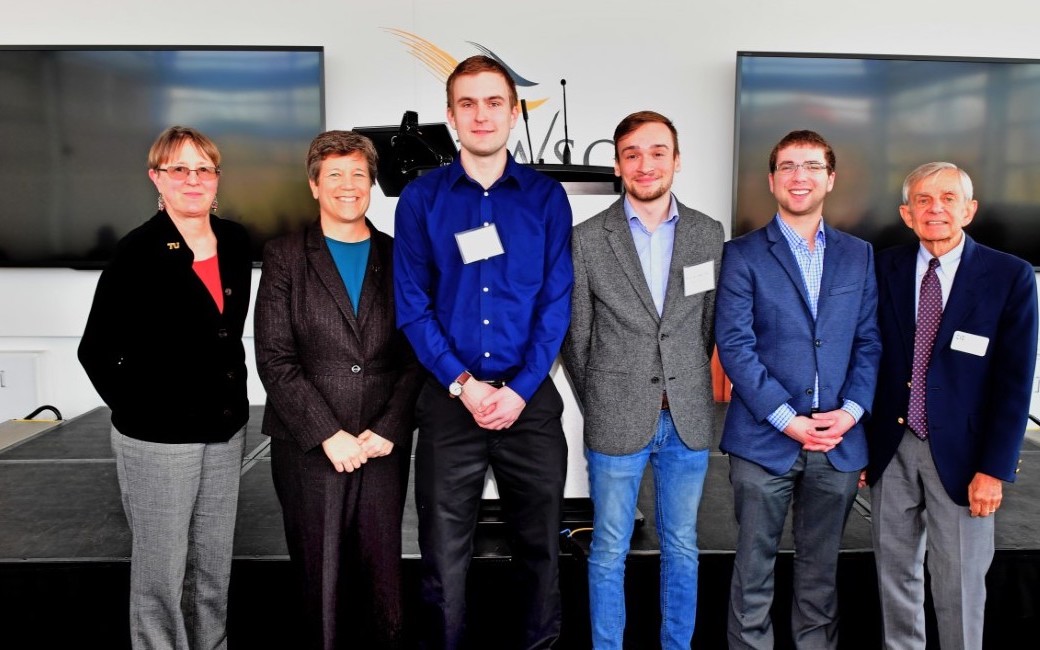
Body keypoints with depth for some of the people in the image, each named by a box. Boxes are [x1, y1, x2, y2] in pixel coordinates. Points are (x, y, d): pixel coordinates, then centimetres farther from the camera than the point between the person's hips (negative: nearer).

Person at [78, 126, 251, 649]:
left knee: (214, 568, 17)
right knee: (161, 571, 7)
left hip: (225, 431, 5)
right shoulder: (138, 251, -12)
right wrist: (136, 410, -7)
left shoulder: (235, 242, 4)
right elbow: (96, 351, -7)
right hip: (159, 438, -5)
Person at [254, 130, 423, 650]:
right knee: (321, 580, 8)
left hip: (383, 446, 1)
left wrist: (388, 430, -8)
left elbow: (415, 354, 4)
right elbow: (274, 359, -4)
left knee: (383, 577, 7)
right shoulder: (284, 257, 3)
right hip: (310, 449, -1)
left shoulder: (397, 257, 8)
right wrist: (329, 434, -12)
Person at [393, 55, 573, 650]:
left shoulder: (546, 195, 3)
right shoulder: (422, 197, 2)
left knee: (540, 545, 13)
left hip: (530, 397, 1)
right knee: (444, 552, 9)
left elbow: (557, 303, -1)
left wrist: (520, 389, -10)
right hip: (449, 399, 0)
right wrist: (463, 384, -11)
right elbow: (412, 305, -2)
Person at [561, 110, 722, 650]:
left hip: (688, 420, 3)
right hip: (617, 423, -2)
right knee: (609, 553, 10)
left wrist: (686, 388, 10)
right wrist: (599, 406, 6)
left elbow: (709, 323, 10)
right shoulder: (588, 239, -5)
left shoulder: (708, 234, 3)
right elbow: (575, 337, 1)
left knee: (682, 548, 16)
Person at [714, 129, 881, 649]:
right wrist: (789, 420, -14)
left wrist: (852, 410, -7)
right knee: (754, 567, 7)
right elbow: (734, 345, -9)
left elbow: (869, 341, 8)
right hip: (765, 438, -3)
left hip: (839, 442, 3)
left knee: (821, 568, 15)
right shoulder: (742, 255, -1)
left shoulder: (858, 255, 10)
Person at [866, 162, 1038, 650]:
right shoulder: (886, 269, 1)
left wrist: (995, 467, -9)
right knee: (895, 573, 16)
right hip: (890, 447, 3)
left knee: (959, 584, 8)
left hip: (959, 453, -2)